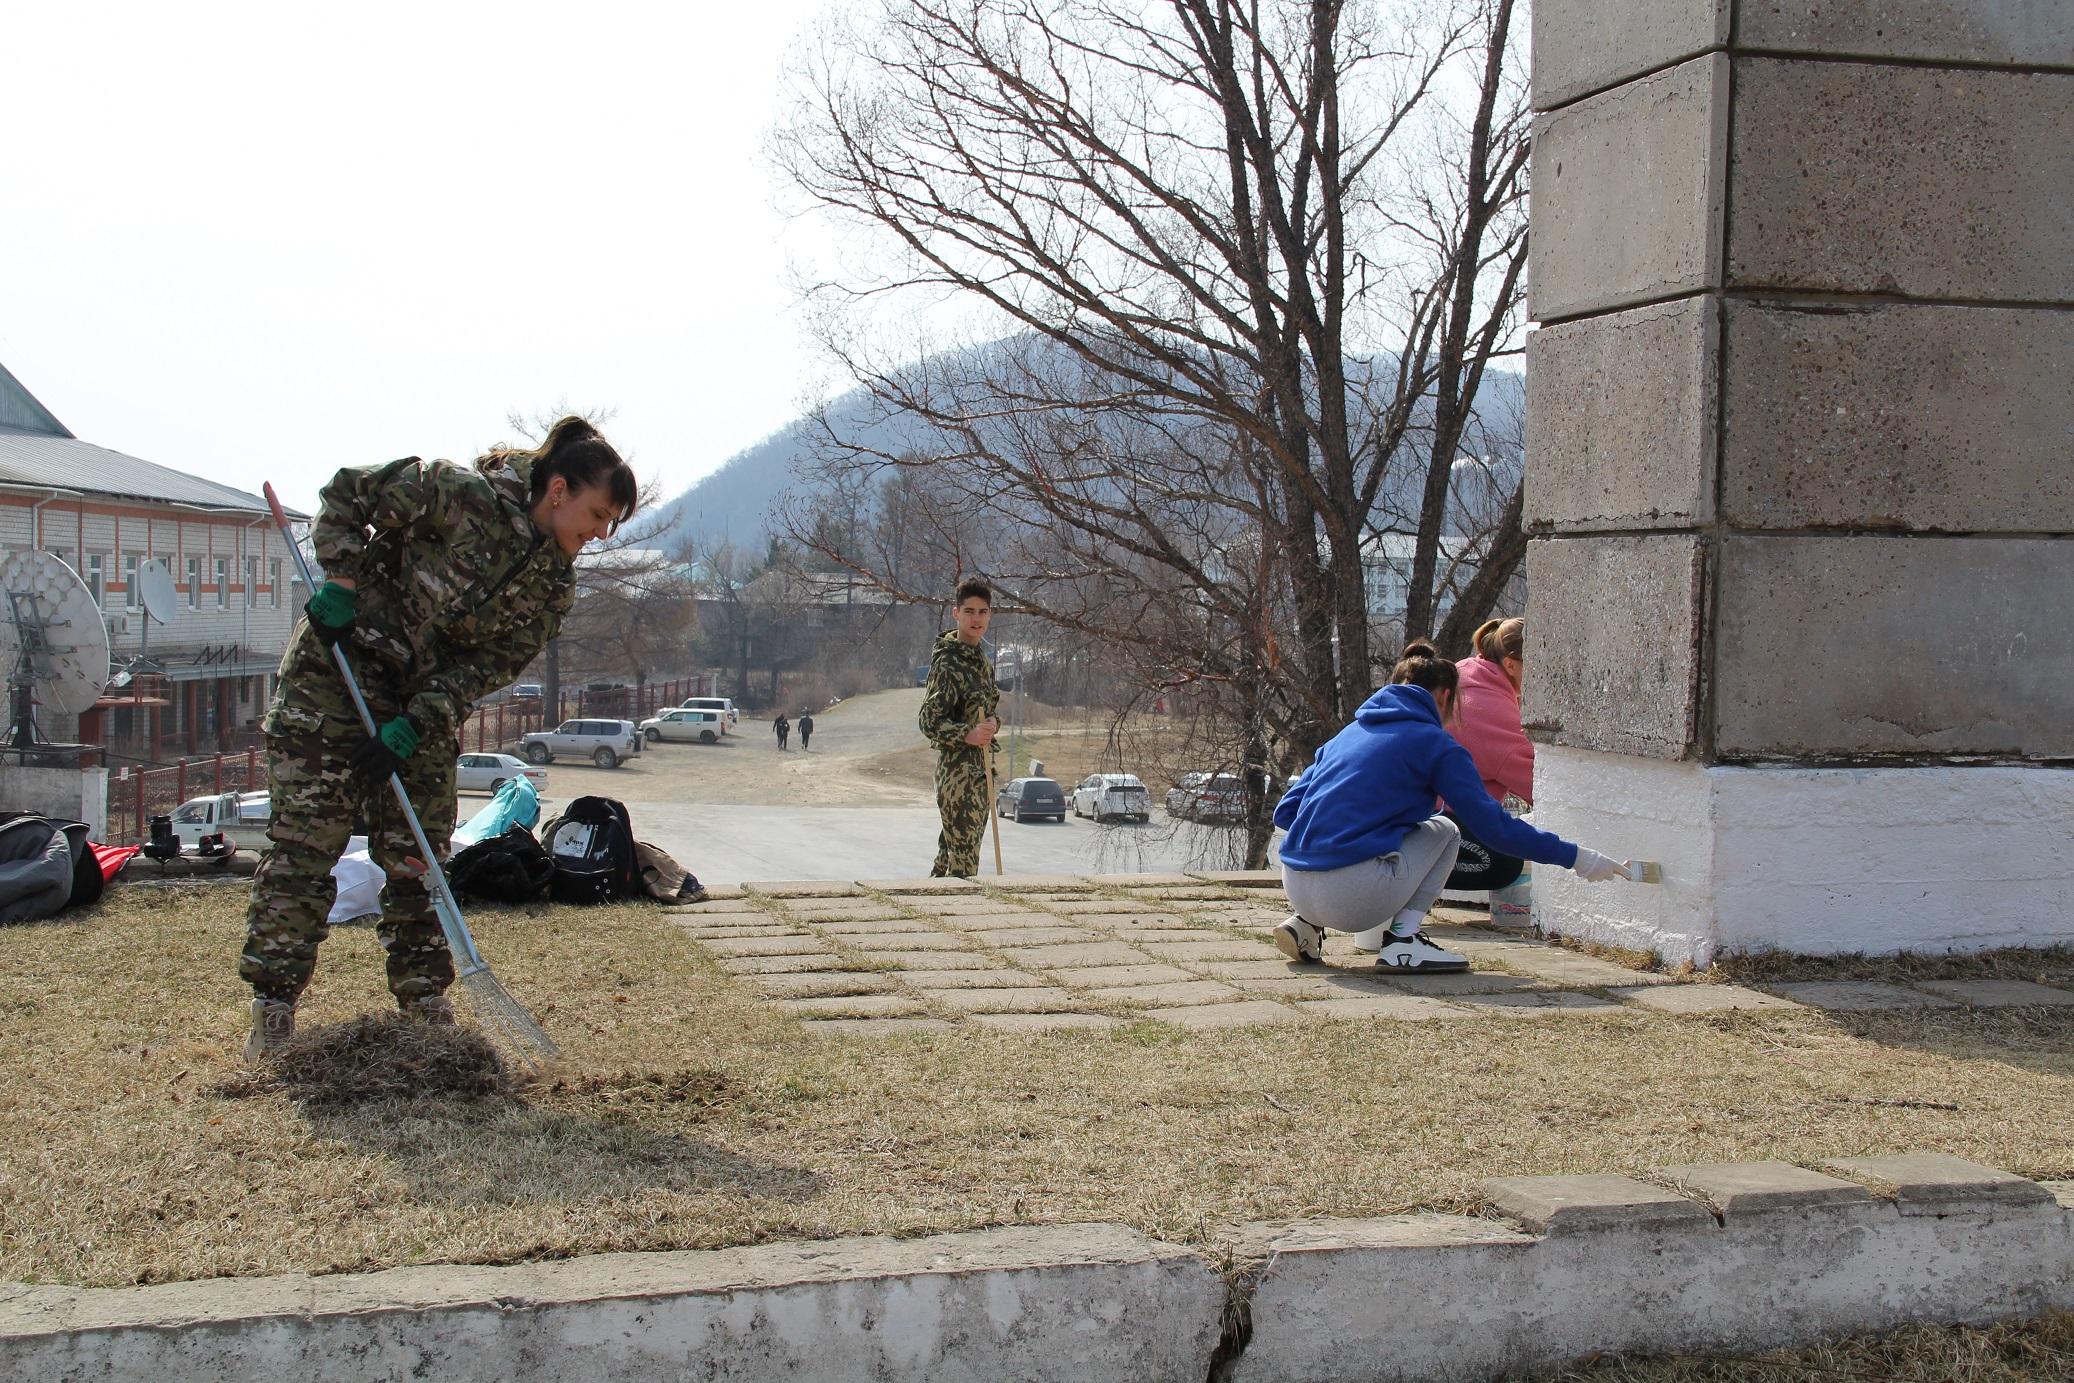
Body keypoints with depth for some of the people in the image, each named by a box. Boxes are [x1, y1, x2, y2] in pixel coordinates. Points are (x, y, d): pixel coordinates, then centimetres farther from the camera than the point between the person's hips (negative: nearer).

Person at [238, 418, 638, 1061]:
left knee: (418, 855, 6)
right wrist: (343, 580, -20)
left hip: (430, 706, 5)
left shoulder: (554, 587, -3)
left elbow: (489, 665, -6)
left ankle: (425, 1001, 16)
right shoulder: (464, 496, -21)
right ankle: (273, 1007, 1)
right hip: (336, 675, -5)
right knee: (304, 844, -5)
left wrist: (412, 727, -16)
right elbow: (346, 492, -12)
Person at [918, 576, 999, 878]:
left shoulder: (980, 660, 16)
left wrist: (992, 724, 3)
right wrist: (968, 735, -29)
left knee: (950, 853, 13)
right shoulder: (948, 661, -12)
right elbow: (930, 721, -16)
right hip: (957, 770, -9)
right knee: (964, 863, -10)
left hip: (979, 771, 9)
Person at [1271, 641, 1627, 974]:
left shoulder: (1347, 733, 21)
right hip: (1351, 898, -6)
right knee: (1443, 830, 17)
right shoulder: (1436, 744, 3)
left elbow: (1284, 812, 17)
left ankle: (1306, 924, 15)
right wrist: (1574, 857, 7)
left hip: (1295, 888, 6)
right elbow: (1494, 826, -1)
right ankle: (1403, 940, 1)